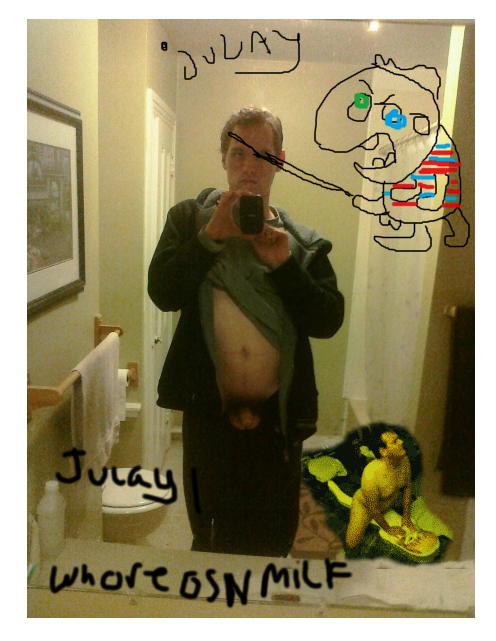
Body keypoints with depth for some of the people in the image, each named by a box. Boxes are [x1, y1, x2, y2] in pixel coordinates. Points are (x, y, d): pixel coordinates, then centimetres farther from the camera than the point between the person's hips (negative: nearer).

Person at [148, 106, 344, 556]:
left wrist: (283, 263, -16)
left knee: (274, 541, 19)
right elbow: (163, 293, -10)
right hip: (209, 413, -1)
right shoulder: (189, 219, 3)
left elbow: (329, 321, -5)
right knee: (214, 536, 17)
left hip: (278, 417, 2)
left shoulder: (304, 243, 5)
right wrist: (211, 235, -17)